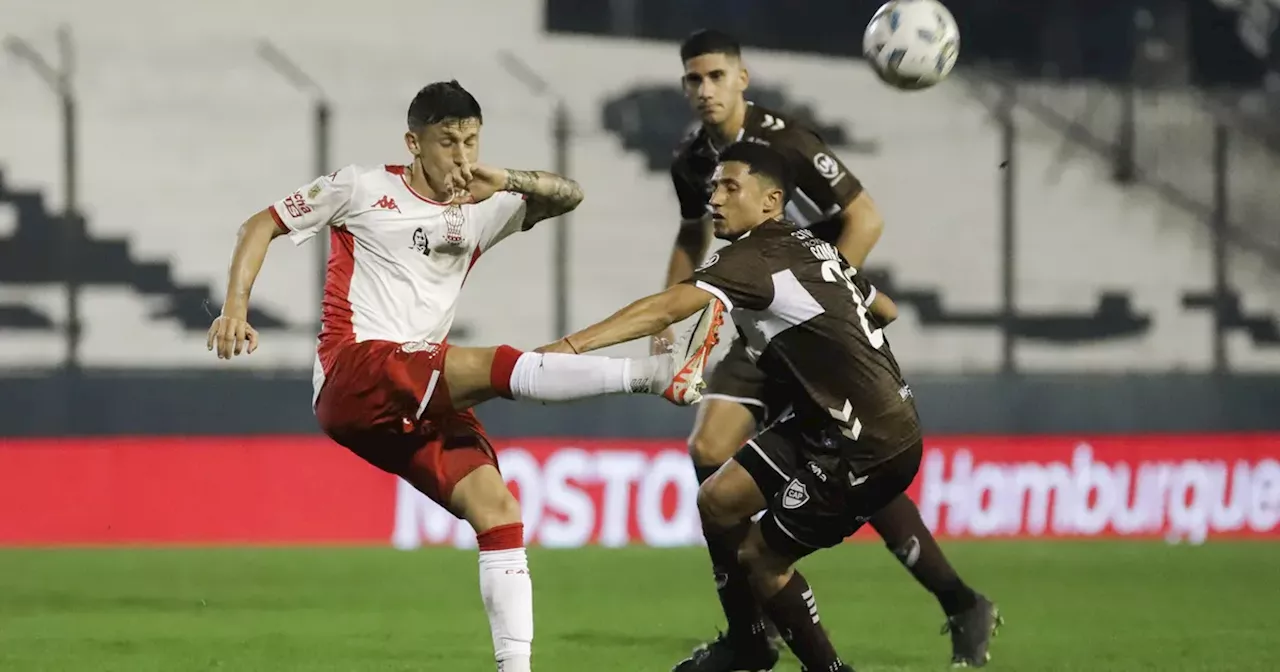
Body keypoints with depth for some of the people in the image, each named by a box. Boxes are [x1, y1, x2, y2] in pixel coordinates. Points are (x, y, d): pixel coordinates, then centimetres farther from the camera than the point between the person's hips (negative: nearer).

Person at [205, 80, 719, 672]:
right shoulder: (362, 188, 5)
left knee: (497, 509, -12)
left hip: (422, 401, 6)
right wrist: (235, 309, -3)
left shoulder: (481, 212, 15)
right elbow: (262, 226, 10)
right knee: (492, 365, -29)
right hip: (354, 375, -6)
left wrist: (508, 180, -18)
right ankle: (656, 373, -37)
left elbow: (568, 196, 2)